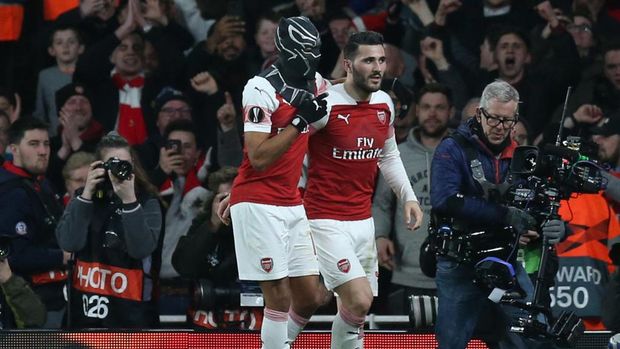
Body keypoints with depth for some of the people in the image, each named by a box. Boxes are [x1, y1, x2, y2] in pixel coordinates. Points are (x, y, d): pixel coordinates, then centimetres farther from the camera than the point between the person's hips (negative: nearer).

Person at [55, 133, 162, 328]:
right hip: (86, 306, 3)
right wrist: (87, 194, -13)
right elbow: (69, 244, -8)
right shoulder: (83, 198, 7)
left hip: (131, 310, -3)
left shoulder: (147, 202, -1)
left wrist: (129, 201, -24)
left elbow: (141, 249, -17)